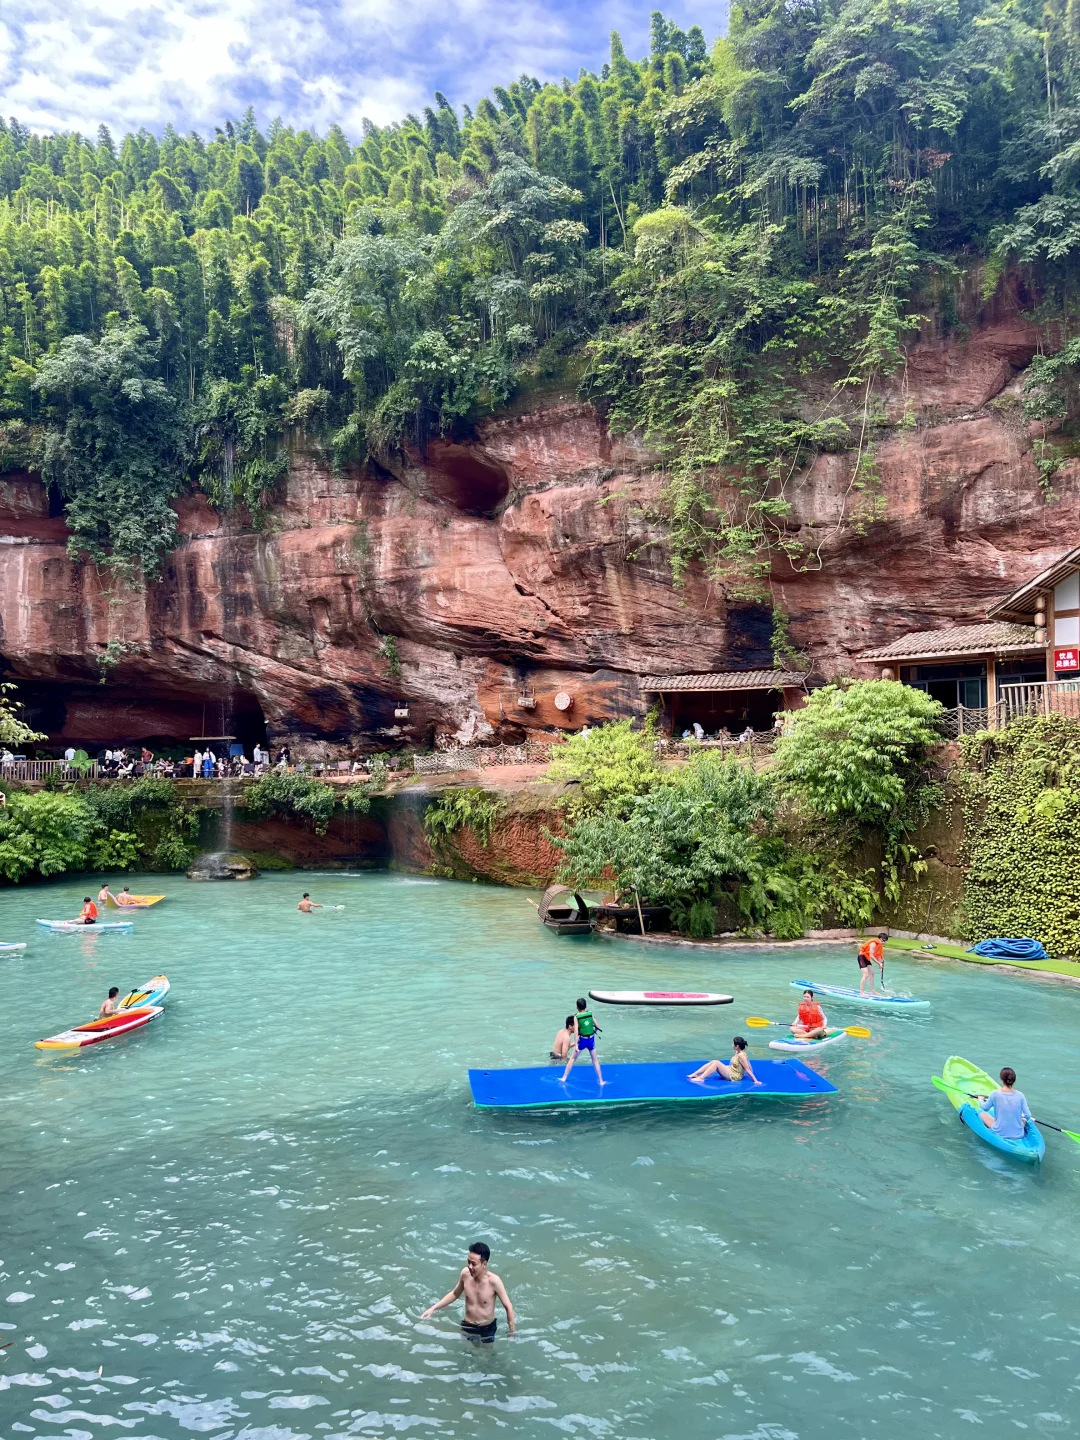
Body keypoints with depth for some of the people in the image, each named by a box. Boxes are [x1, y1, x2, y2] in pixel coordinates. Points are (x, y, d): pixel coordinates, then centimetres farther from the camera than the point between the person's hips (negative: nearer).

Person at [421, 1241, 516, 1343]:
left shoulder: (493, 1281, -28)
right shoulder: (465, 1273, -16)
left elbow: (508, 1307, -16)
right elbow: (455, 1294, 4)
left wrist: (512, 1332, -13)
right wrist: (433, 1308, -2)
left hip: (487, 1329, -3)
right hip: (467, 1327, 3)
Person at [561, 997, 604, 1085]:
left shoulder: (576, 1017, -11)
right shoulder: (590, 1014, -3)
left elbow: (576, 1031, -17)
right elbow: (597, 1026, 5)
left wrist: (576, 1045, -16)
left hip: (582, 1040, -2)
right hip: (591, 1039, 2)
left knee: (572, 1058, 15)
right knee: (595, 1060, 16)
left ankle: (564, 1078, 19)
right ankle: (601, 1081, 18)